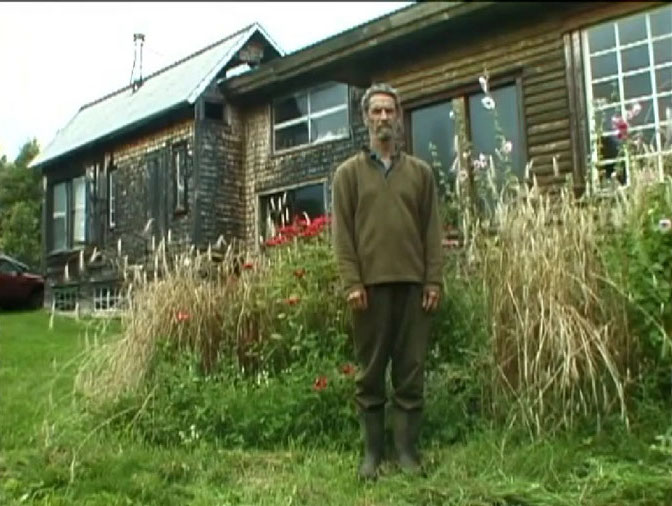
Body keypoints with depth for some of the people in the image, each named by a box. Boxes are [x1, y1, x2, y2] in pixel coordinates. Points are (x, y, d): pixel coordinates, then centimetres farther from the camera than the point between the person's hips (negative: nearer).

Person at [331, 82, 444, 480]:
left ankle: (408, 449, 13)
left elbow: (432, 229, 10)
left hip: (413, 283, 1)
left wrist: (434, 280, 0)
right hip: (371, 284, -1)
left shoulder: (420, 171, 15)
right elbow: (342, 231, 2)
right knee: (370, 372, 4)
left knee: (411, 371, 3)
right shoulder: (349, 172, 10)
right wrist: (352, 281, -8)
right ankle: (372, 452, 14)